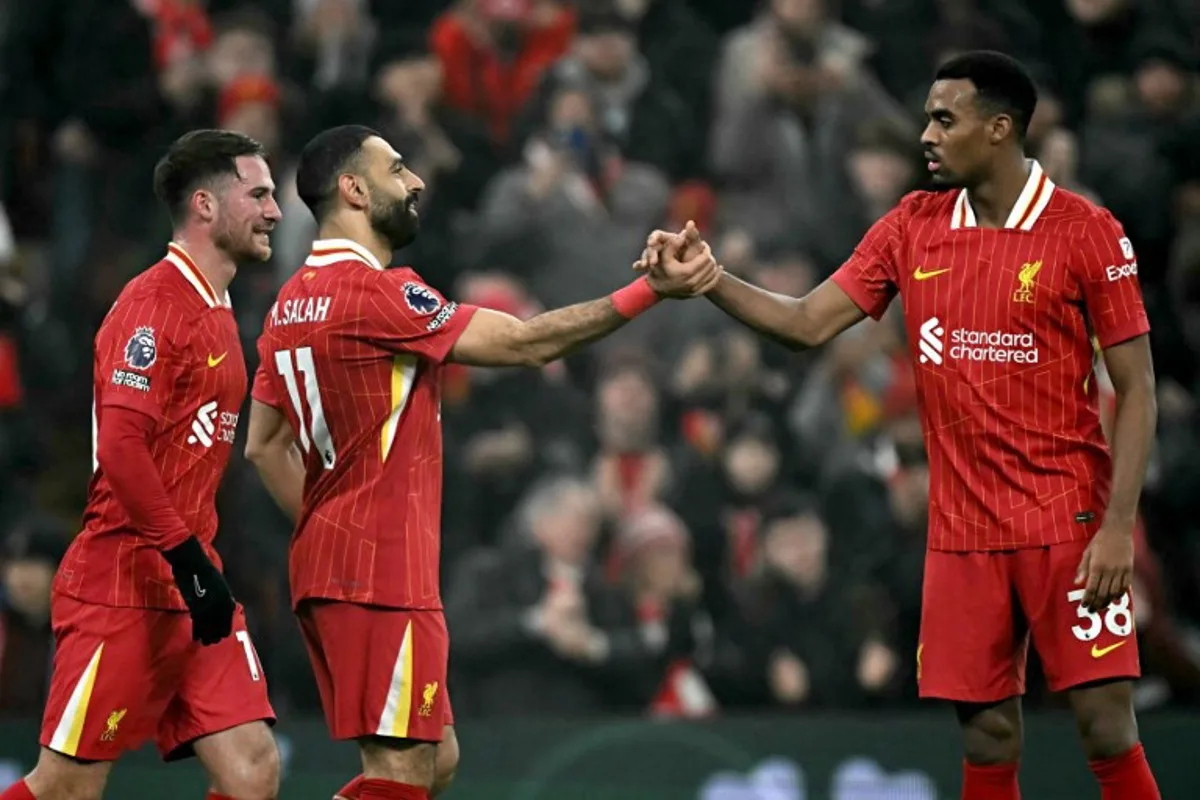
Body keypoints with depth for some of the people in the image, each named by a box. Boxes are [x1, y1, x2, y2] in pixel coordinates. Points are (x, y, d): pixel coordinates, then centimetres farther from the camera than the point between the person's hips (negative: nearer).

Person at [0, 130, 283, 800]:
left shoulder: (216, 313, 16)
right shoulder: (154, 304, -12)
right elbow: (121, 447, -21)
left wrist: (205, 565, 17)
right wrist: (190, 562, -21)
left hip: (194, 586, 9)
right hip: (126, 587, -9)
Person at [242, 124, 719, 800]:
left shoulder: (293, 303, 14)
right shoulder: (377, 293, -14)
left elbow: (265, 445, 20)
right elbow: (524, 343, -15)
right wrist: (653, 289, -13)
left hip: (331, 563, 10)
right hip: (382, 575, -10)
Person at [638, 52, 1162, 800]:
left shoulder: (1085, 231, -8)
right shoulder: (912, 227, 7)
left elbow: (1137, 389, -7)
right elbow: (808, 323, 7)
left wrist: (1119, 526, -15)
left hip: (1069, 523, -4)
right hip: (963, 531, 5)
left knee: (1107, 726, -7)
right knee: (987, 737, 3)